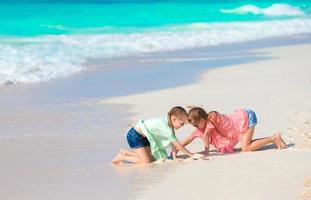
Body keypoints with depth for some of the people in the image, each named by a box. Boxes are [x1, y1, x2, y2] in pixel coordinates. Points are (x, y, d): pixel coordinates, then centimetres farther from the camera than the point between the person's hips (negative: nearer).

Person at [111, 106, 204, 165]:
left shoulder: (169, 124, -2)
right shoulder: (164, 126, -29)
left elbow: (173, 142, 0)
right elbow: (177, 144, -27)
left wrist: (174, 157, -8)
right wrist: (192, 155, -24)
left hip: (143, 136, 10)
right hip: (134, 135, -10)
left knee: (152, 158, 5)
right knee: (146, 161, -14)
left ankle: (125, 152, 18)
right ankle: (121, 157, -1)